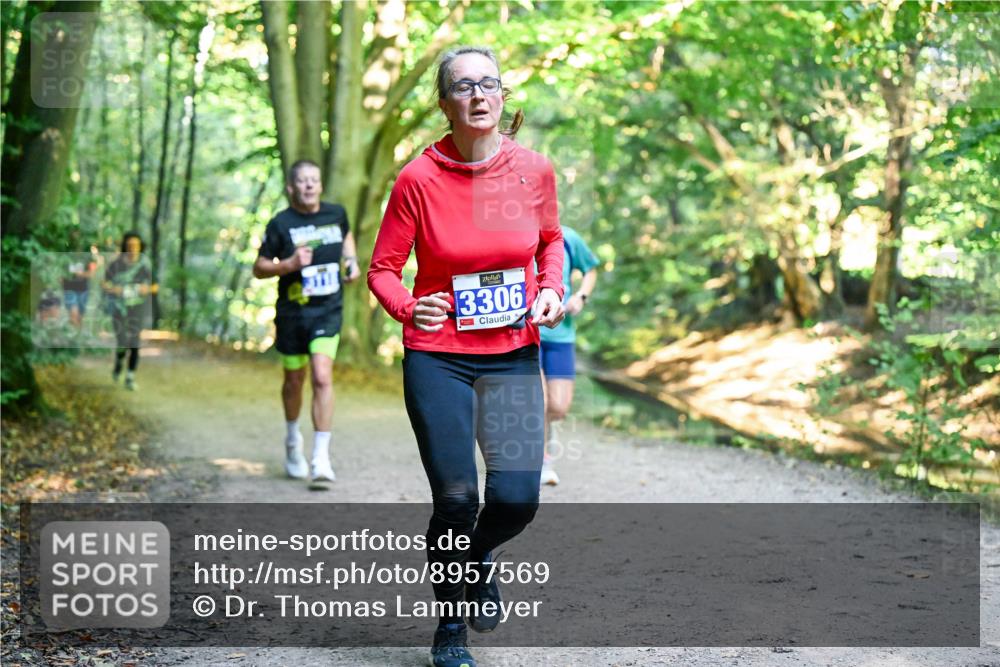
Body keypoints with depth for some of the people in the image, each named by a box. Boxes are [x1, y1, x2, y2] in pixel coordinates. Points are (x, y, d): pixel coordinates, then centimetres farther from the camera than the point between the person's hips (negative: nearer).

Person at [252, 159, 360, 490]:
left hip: (328, 310, 0)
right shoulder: (281, 223, -7)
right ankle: (292, 440, 42)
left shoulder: (336, 213, 2)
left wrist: (352, 260, 8)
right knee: (294, 380, 14)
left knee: (322, 377, -16)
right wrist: (289, 264, -20)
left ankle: (321, 459, -14)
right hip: (292, 311, 0)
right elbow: (259, 268, -4)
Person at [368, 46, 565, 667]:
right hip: (437, 358, -2)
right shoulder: (418, 179, -9)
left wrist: (551, 290, -1)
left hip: (514, 357, 2)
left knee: (517, 498, -9)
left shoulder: (535, 170, -2)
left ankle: (479, 556, 30)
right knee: (456, 502, -5)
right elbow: (384, 268, -1)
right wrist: (408, 309, -20)